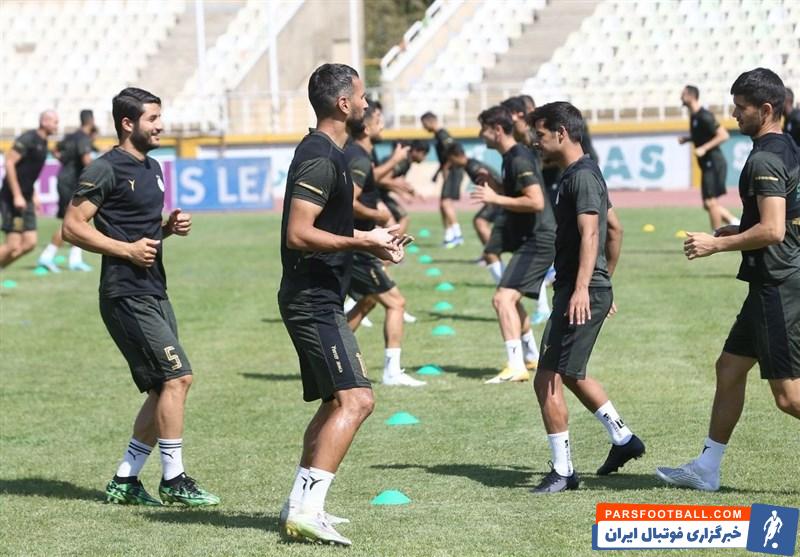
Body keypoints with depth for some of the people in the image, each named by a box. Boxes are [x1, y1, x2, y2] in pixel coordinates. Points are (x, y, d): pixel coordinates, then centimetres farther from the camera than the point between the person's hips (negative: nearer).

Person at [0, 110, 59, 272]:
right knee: (13, 246, -10)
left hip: (26, 199, 9)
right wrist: (17, 196, -21)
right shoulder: (28, 139, -14)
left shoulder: (42, 143, 13)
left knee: (29, 243, 6)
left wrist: (34, 195, 19)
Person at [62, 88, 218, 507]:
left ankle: (125, 480, 14)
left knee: (166, 387, 8)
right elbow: (73, 227, -14)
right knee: (177, 376, -13)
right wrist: (127, 249, -18)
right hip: (126, 295, -10)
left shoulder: (151, 168, 17)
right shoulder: (106, 170, -11)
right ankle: (173, 479, -5)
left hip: (154, 293, 10)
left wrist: (170, 226, 9)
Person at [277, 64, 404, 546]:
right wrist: (362, 242, -19)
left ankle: (300, 505, 20)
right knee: (356, 400, -17)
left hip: (318, 301, 11)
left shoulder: (324, 153, 16)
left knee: (335, 404, 17)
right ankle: (306, 510, -21)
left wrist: (369, 242, 21)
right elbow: (299, 234, -24)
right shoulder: (321, 158, -16)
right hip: (315, 302, -11)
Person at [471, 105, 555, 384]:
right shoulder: (512, 157, 15)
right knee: (511, 299, 24)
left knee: (503, 298, -19)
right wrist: (494, 189, 16)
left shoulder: (519, 159, -17)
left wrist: (497, 199, -22)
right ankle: (532, 357, 35)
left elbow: (536, 202, -26)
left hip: (538, 240, -11)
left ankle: (516, 367, -23)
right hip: (531, 239, 11)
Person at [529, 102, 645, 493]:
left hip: (581, 295, -11)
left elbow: (590, 233, -26)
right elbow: (615, 229, 25)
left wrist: (583, 288, -35)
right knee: (570, 374, 21)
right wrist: (604, 281, 30)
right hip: (590, 290, 11)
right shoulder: (579, 174, 17)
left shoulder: (581, 176, -14)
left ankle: (563, 472, -4)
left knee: (548, 379, -9)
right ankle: (623, 439, 28)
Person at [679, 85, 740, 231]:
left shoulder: (704, 116, -17)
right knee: (708, 204, 11)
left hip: (714, 163, -10)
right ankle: (736, 223, 14)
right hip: (707, 165, 10)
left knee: (711, 202, -6)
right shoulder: (693, 116, 12)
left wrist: (704, 148, -25)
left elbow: (723, 135, -21)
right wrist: (686, 139, 10)